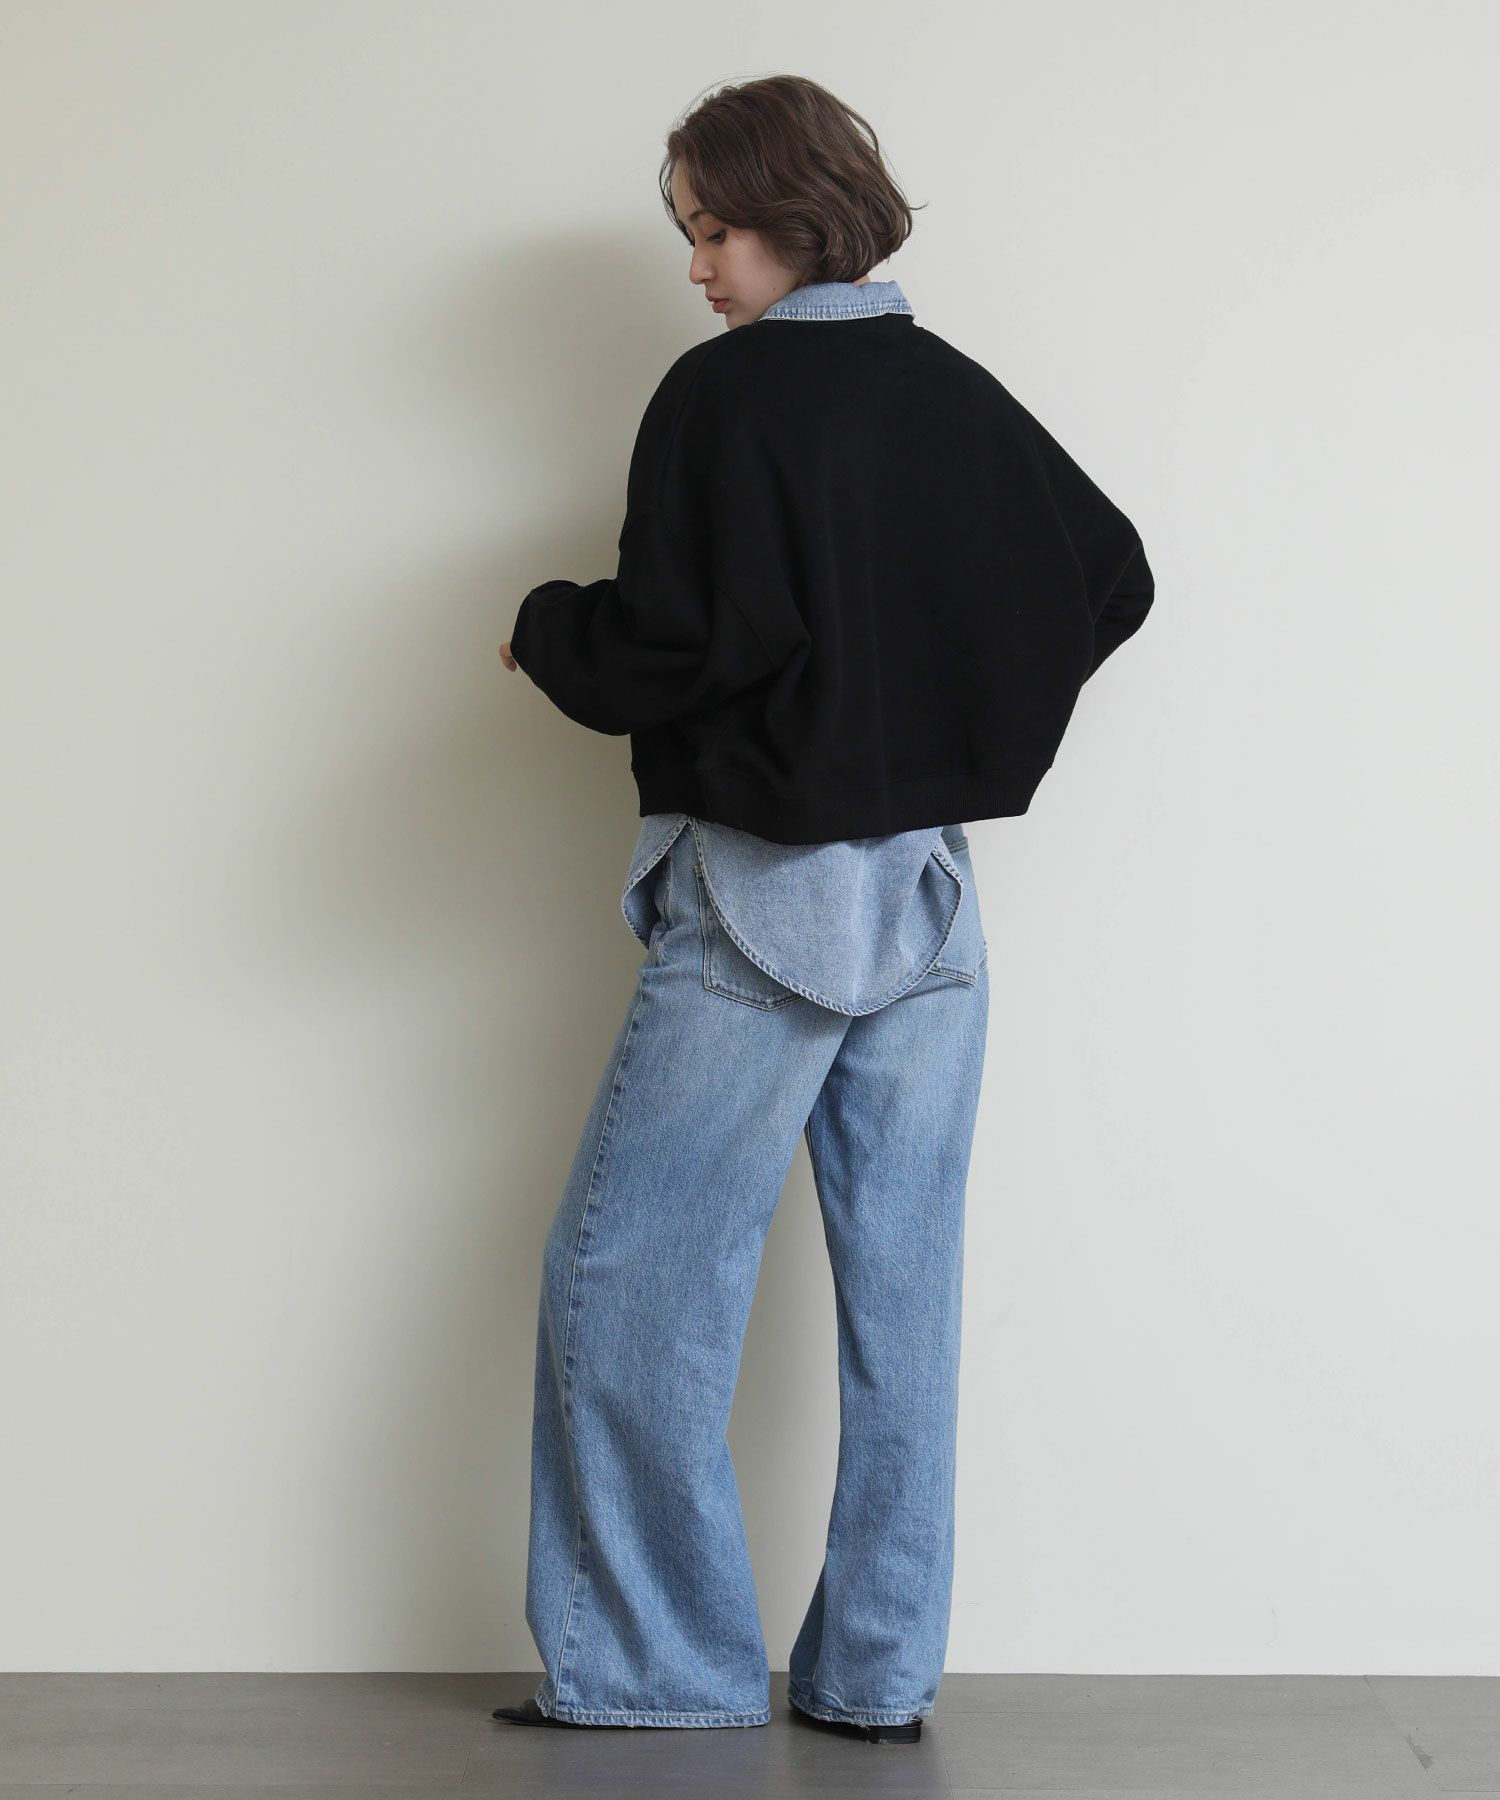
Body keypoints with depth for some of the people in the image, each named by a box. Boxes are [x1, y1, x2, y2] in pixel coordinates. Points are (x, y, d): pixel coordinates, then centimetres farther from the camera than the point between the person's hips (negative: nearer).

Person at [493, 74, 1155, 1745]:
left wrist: (544, 629, 4)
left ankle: (660, 1660, 9)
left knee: (627, 1276, 4)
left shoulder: (725, 394, -10)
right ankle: (879, 1672, 14)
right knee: (901, 1288, 8)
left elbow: (666, 649, -16)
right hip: (935, 907, 7)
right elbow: (1111, 580, 15)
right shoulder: (961, 397, 8)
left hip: (767, 898, -6)